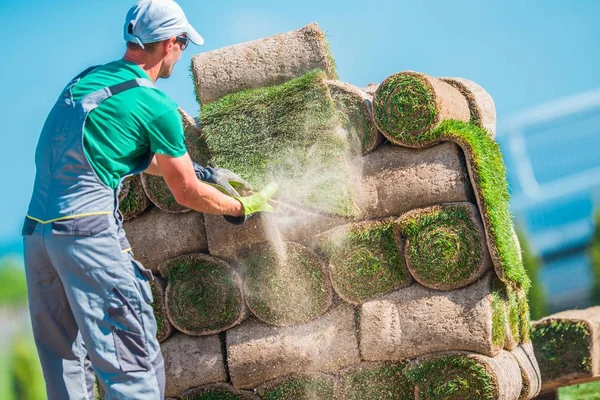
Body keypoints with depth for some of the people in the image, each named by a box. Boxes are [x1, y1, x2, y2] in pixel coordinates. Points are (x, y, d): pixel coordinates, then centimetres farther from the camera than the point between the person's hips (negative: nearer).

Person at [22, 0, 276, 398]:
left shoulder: (84, 81, 16)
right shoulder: (155, 105, -7)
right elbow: (187, 193, 2)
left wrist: (204, 171, 34)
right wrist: (244, 206, 19)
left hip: (36, 229, 8)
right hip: (89, 231, -8)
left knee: (65, 362, 16)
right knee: (134, 366, -7)